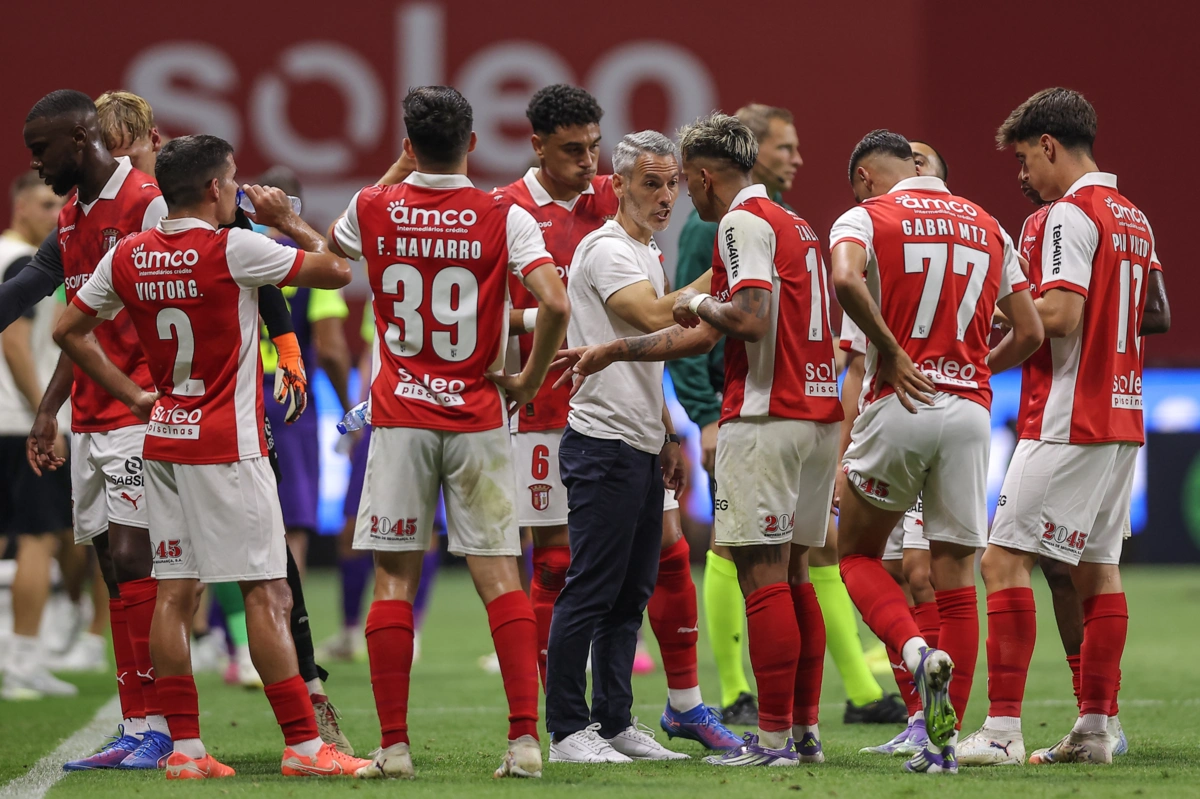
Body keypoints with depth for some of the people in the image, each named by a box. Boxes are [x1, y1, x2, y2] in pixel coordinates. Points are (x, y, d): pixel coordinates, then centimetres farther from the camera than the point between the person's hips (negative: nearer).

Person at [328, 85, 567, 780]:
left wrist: (403, 165, 29)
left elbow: (335, 248, 25)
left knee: (394, 579, 4)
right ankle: (526, 737, -7)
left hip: (399, 416, 0)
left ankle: (394, 745, 0)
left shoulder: (374, 207, 0)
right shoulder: (504, 218, -5)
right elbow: (556, 304, -17)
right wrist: (529, 380, -2)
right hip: (478, 417, 0)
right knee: (499, 574, 1)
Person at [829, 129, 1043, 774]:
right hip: (970, 412, 4)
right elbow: (1029, 333, 14)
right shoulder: (987, 227, 16)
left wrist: (891, 352, -12)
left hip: (900, 406, -3)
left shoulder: (865, 217, 2)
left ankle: (917, 652, -14)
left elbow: (846, 278, -21)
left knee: (858, 554, 14)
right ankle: (945, 742, 2)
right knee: (955, 580, 6)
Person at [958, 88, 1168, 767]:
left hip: (1067, 422, -9)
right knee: (1098, 567, 10)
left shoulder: (1072, 214, -13)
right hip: (1122, 417, 9)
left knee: (1005, 559, -8)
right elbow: (1155, 313, 23)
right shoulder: (1135, 218, 15)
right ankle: (1096, 728, 9)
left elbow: (1061, 313, -22)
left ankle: (1003, 728, -14)